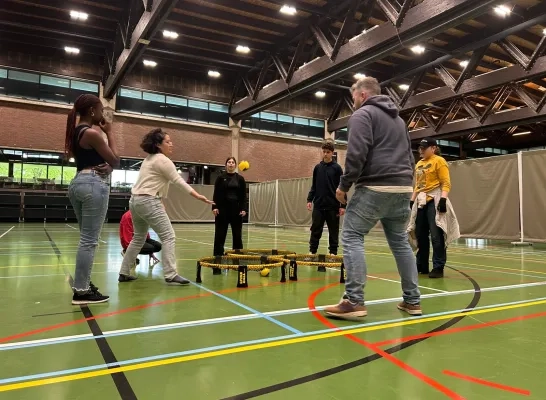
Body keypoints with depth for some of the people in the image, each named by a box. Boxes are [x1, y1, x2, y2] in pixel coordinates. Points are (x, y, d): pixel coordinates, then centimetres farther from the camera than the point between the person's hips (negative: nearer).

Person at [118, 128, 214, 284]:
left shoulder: (149, 159, 20)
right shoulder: (163, 160, -9)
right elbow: (179, 180, -15)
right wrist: (197, 195, -19)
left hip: (135, 200, 10)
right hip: (148, 202, -10)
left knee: (139, 238, 19)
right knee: (168, 236, -9)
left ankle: (124, 273, 22)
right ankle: (170, 275, -14)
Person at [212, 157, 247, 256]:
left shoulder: (240, 179, 7)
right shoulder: (220, 178, 3)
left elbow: (243, 195, 5)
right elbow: (216, 194, -1)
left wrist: (243, 209, -4)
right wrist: (214, 207, -11)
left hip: (236, 208, 2)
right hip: (223, 208, -1)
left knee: (237, 233, 6)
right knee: (220, 233, 0)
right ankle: (218, 255, 7)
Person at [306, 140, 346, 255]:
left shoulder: (337, 168, -2)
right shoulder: (317, 167, 8)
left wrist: (343, 205, -7)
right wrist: (309, 199, 3)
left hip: (333, 206, -2)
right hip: (318, 205, 3)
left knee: (333, 230, 5)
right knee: (316, 229, 5)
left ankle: (333, 252, 15)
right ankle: (312, 250, 13)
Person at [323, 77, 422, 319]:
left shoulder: (362, 114, -1)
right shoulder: (398, 119, 26)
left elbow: (356, 154, -14)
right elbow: (409, 156, 26)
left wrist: (344, 185, -6)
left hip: (375, 188, -8)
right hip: (403, 188, 8)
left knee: (352, 237, -5)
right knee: (400, 242, 14)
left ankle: (354, 301, -11)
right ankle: (412, 301, 18)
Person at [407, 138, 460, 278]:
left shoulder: (439, 161, -4)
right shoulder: (419, 164, 18)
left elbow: (446, 183, -10)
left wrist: (443, 199, -22)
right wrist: (412, 200, 17)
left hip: (434, 201, -7)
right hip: (421, 202, 7)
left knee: (436, 235, -7)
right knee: (420, 235, 9)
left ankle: (438, 268, 0)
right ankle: (422, 265, 19)